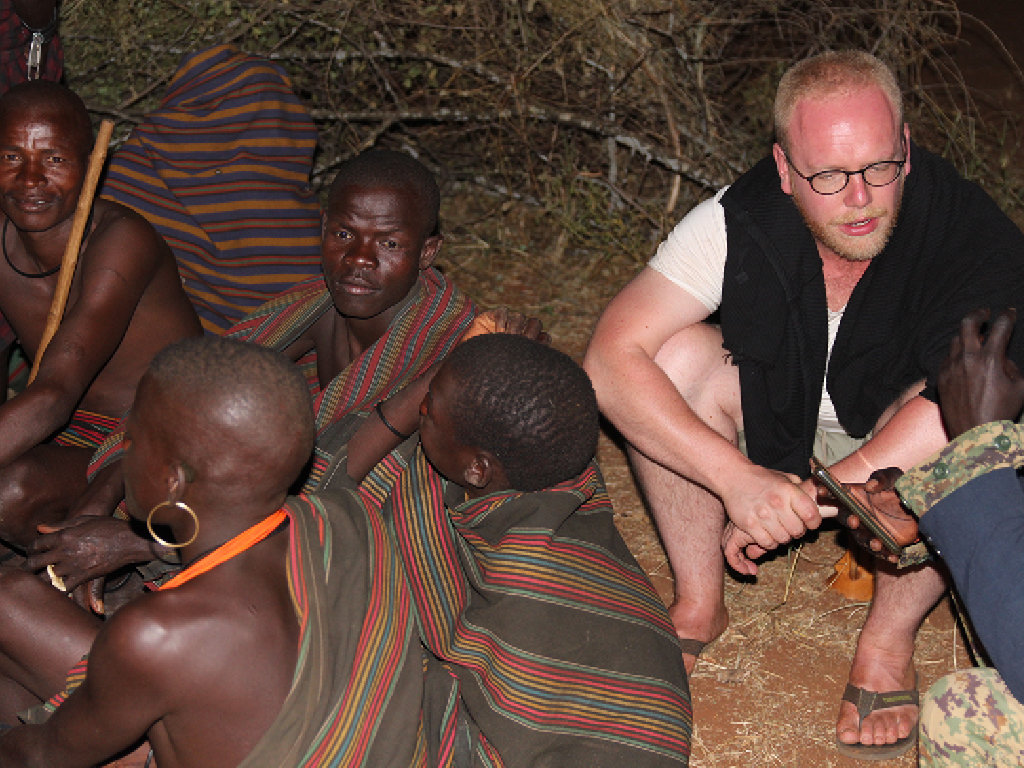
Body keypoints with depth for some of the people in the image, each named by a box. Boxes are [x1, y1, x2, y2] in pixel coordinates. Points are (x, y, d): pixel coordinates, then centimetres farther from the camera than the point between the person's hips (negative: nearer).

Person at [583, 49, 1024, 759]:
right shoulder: (737, 223, -28)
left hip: (891, 444, -1)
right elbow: (610, 360, -30)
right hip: (777, 421, 2)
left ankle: (888, 642, -12)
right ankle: (700, 604, -8)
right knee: (676, 355, -27)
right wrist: (737, 478, -40)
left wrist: (808, 496, -42)